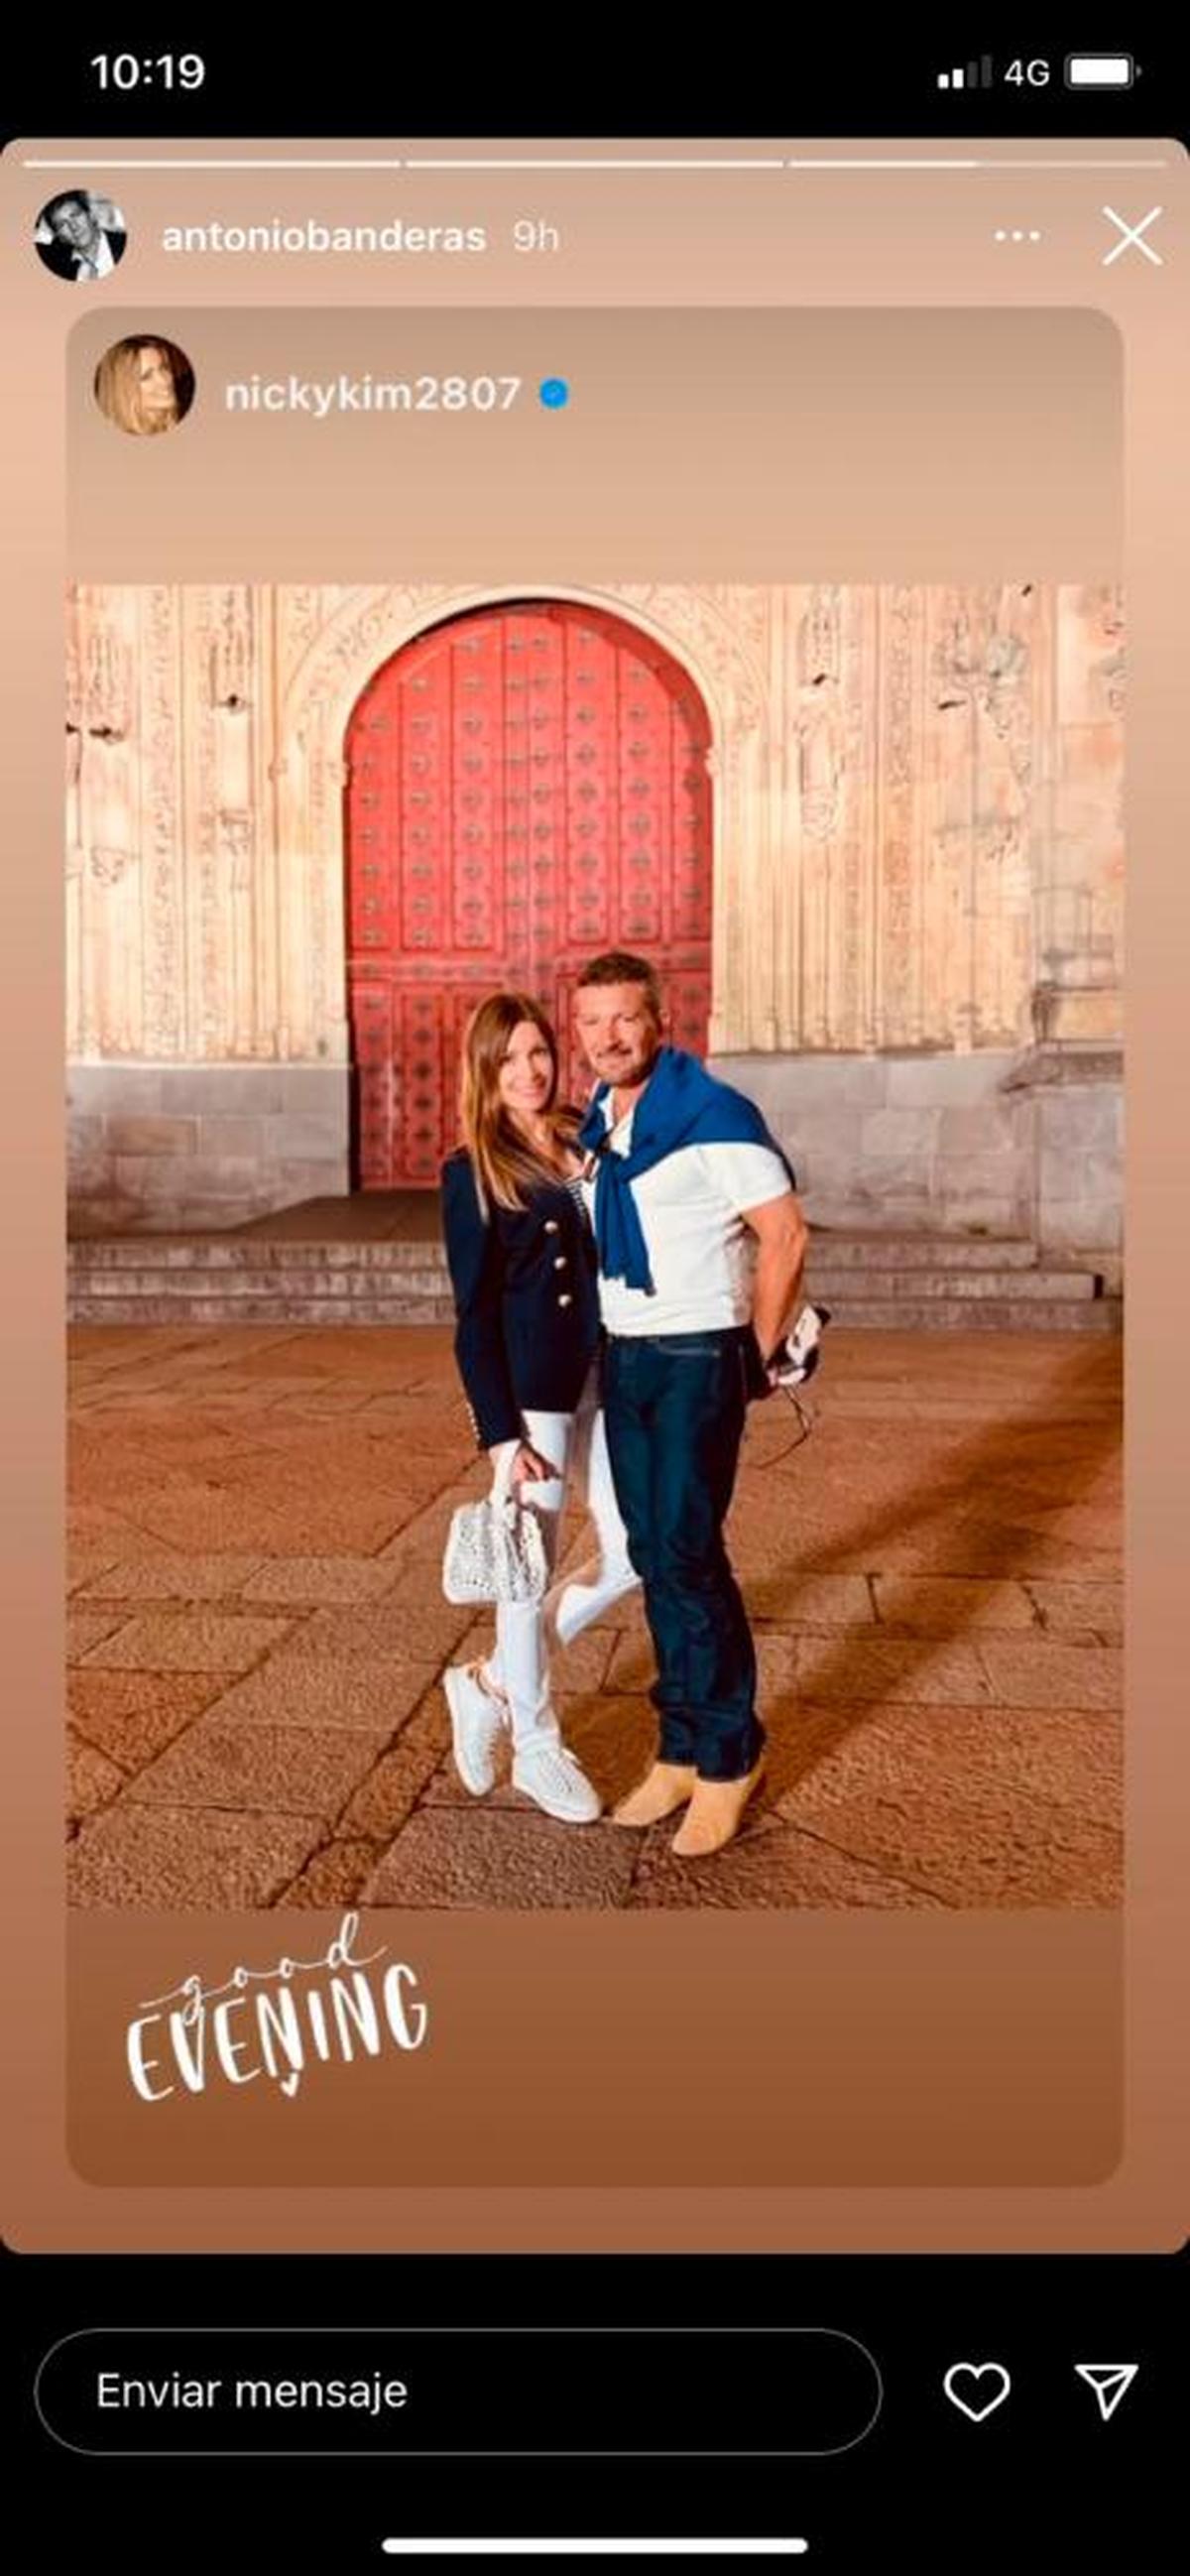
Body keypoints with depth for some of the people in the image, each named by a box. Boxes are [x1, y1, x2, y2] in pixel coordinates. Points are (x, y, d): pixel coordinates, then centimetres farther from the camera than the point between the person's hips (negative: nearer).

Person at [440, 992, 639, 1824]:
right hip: (531, 1387, -6)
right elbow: (474, 1315, -7)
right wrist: (501, 1433, -12)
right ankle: (536, 1745, 27)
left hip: (606, 1375, 6)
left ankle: (495, 1682, 27)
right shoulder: (473, 1172, -4)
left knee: (635, 1552, 9)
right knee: (531, 1563, 6)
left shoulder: (589, 1142, 10)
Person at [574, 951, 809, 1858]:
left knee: (688, 1553, -7)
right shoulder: (595, 1126, 10)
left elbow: (785, 1233, -14)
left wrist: (759, 1356, -8)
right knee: (653, 1555, 10)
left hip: (697, 1360, -7)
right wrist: (613, 1345, 14)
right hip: (623, 1358, 7)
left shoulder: (713, 1114, -13)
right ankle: (682, 1748, 22)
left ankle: (728, 1757, 10)